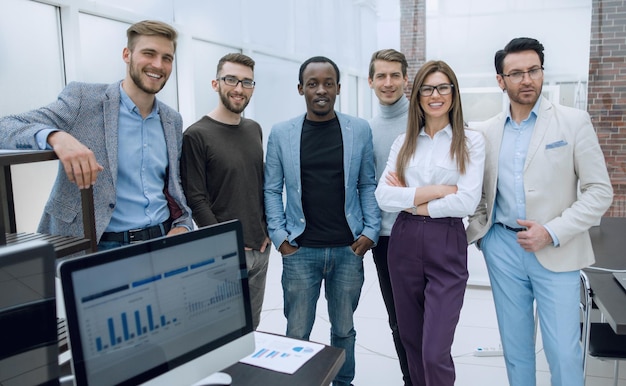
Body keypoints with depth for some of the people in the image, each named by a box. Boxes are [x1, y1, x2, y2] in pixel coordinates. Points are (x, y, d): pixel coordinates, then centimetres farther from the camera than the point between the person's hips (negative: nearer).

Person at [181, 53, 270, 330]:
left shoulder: (254, 130, 10)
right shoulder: (197, 135, -10)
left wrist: (268, 230, 6)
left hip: (260, 247, 6)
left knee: (252, 325, 18)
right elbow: (196, 199, -12)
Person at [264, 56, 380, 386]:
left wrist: (370, 231, -3)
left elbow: (368, 184, 5)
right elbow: (272, 189, 3)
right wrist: (279, 235, -5)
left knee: (344, 329, 17)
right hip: (300, 250, -1)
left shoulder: (360, 130, 2)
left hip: (348, 249, 1)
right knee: (297, 333, 10)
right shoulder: (281, 133, 0)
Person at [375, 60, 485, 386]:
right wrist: (437, 190, -12)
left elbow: (467, 202, -12)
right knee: (411, 342, 16)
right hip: (404, 243, 4)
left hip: (447, 246, -3)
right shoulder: (403, 142, 8)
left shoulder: (471, 141, 0)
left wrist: (410, 201, -8)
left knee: (435, 352, -5)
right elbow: (383, 196, -5)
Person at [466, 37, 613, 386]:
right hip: (502, 248, 3)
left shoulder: (574, 122, -3)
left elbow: (600, 191, -5)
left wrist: (553, 232, -15)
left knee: (564, 352, 1)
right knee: (515, 346, 13)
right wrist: (474, 233, -3)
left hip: (557, 252, -2)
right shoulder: (488, 131, 5)